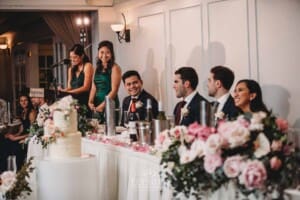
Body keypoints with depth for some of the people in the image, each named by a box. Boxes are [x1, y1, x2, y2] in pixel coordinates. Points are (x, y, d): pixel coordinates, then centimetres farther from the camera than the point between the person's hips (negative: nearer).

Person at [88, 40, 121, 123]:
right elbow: (94, 88, 14)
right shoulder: (97, 68, 14)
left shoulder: (114, 68, -5)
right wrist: (90, 102, -2)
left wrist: (102, 105, -15)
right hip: (97, 105, 6)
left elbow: (114, 90, -11)